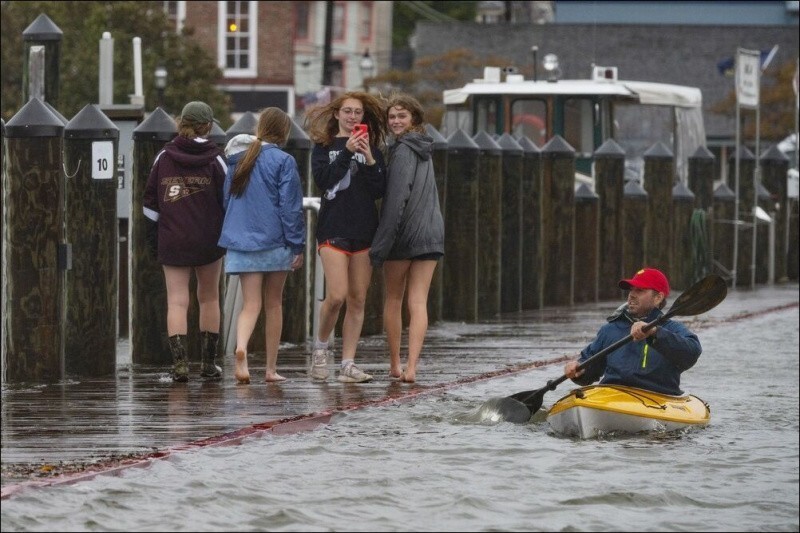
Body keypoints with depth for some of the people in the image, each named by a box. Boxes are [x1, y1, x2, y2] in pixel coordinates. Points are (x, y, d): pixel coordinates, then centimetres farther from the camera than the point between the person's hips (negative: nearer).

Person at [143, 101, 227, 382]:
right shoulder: (215, 159, -4)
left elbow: (150, 201, 5)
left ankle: (180, 362, -16)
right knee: (209, 298, 14)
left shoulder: (164, 157, 1)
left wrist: (152, 236, 13)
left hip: (172, 242, 0)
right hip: (209, 241, 0)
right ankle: (208, 362, 18)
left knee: (177, 301, -1)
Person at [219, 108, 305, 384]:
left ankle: (241, 346, -31)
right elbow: (291, 206, -10)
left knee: (250, 304, -1)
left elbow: (226, 200, 17)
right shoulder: (283, 161, -8)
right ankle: (271, 368, 15)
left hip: (241, 241, 3)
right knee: (274, 304, 10)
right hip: (275, 243, -3)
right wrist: (298, 245, -5)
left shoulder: (237, 160, 9)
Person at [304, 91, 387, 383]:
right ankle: (320, 346, 9)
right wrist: (347, 152, -15)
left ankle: (348, 364, 3)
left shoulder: (371, 149, 13)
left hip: (365, 231, 3)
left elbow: (380, 190, 4)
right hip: (333, 229, -3)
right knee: (336, 295, -15)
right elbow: (322, 179, -9)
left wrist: (369, 160, -10)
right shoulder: (324, 146, 7)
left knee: (357, 300, 1)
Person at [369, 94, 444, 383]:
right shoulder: (424, 149, 15)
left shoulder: (403, 151, -11)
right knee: (418, 302, -2)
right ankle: (411, 367, -12)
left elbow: (396, 199, -17)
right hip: (431, 233, 6)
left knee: (393, 299, 11)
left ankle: (395, 365, 17)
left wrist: (381, 243, -17)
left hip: (403, 233, -6)